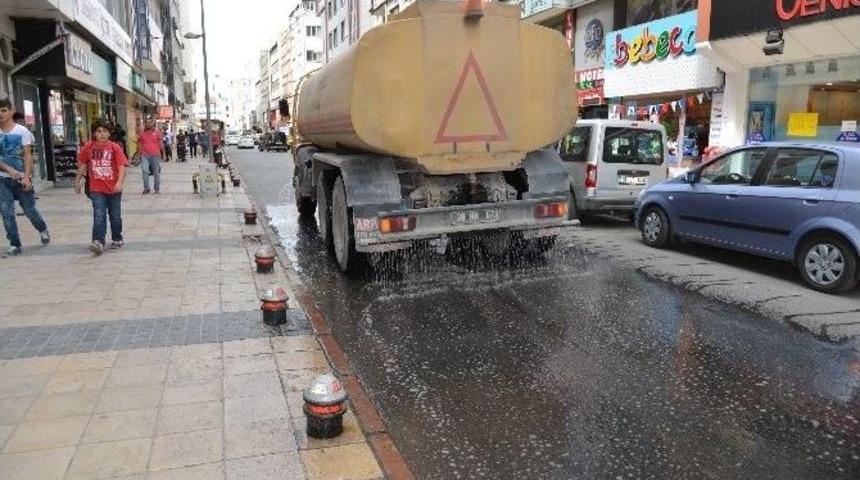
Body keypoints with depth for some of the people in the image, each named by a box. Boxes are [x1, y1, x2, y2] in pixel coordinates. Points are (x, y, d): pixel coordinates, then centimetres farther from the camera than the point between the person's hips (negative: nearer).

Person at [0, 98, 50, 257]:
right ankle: (14, 245, 8)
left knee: (30, 210, 5)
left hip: (21, 178, -2)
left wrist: (26, 177, -16)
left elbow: (27, 156, -7)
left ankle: (43, 230, 33)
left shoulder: (22, 131, -4)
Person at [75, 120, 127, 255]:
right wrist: (77, 181, 15)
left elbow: (122, 166, -15)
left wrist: (120, 182, -28)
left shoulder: (115, 147, -7)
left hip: (113, 188, -1)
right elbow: (82, 165, 12)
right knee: (99, 216, -8)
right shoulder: (88, 147, 1)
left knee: (115, 216, 13)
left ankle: (117, 240, 29)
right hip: (96, 188, 1)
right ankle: (98, 242, -12)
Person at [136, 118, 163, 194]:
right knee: (145, 171, -11)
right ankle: (146, 188, -2)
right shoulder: (141, 133, 6)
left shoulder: (157, 132, 2)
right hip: (145, 155, 1)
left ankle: (157, 188, 16)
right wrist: (139, 154, 8)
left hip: (155, 155, -1)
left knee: (156, 172, 5)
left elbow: (160, 144, 3)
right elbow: (139, 144, 11)